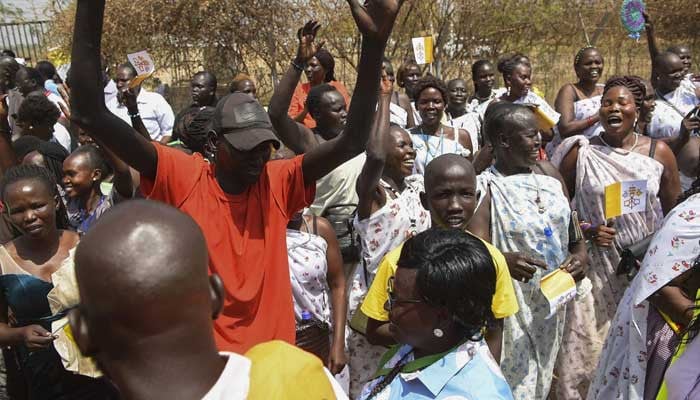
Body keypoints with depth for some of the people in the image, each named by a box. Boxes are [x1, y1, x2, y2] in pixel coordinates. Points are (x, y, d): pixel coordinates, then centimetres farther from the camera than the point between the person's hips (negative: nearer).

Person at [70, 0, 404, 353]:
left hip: (273, 354, 2)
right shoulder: (181, 178, -13)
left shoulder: (278, 182, -9)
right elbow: (92, 115, -20)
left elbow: (351, 141, -19)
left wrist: (374, 42, -30)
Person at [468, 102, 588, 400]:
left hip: (555, 299, 6)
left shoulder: (549, 172, 3)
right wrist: (503, 260, -42)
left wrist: (580, 254, -8)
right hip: (513, 306, -6)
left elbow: (572, 223, 11)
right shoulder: (485, 188, -16)